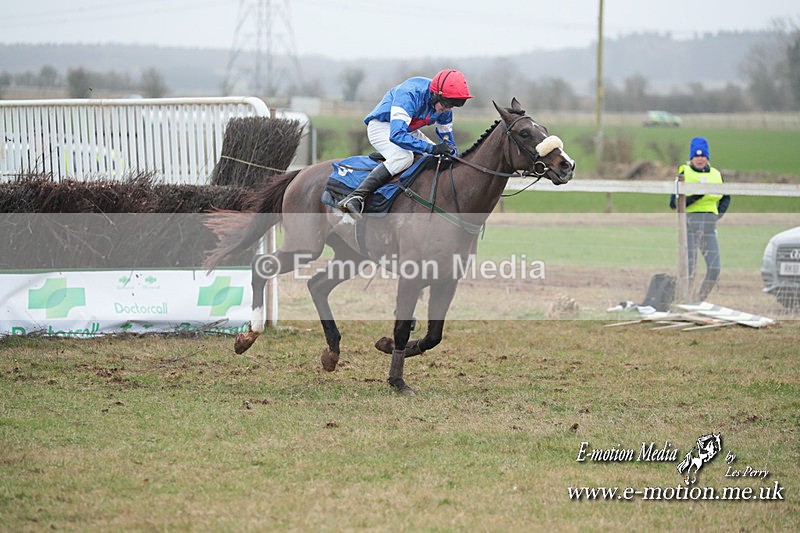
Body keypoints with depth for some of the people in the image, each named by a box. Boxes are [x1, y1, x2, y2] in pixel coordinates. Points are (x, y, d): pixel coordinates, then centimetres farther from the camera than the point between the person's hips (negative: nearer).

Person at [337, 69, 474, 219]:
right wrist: (431, 148, -45)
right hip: (381, 125, -8)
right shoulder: (409, 94, -34)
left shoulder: (444, 106, -10)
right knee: (404, 157, -35)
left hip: (409, 130, 8)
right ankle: (355, 198, -42)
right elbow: (397, 135, -42)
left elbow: (448, 142, 4)